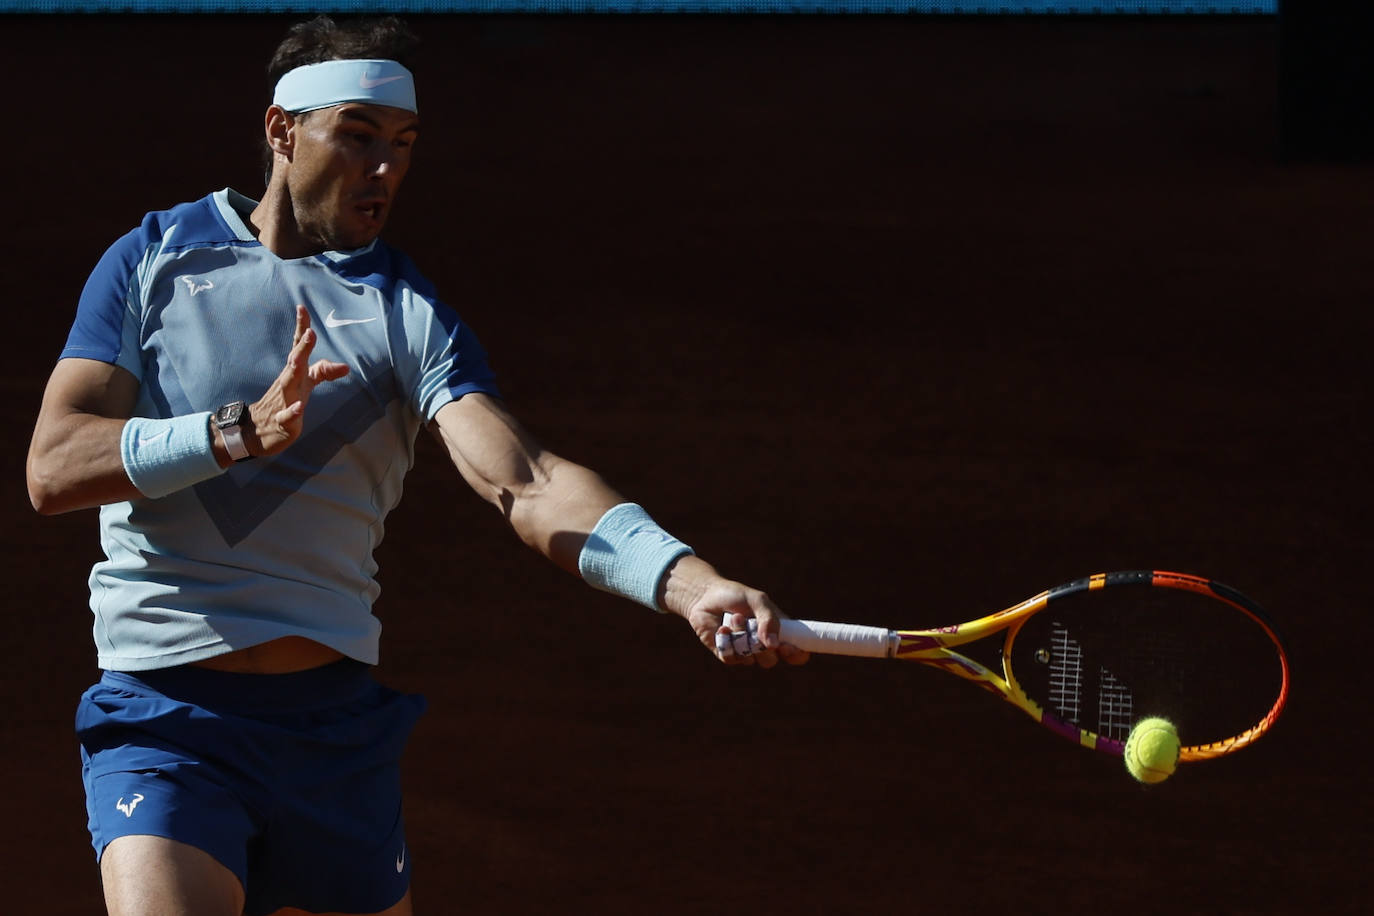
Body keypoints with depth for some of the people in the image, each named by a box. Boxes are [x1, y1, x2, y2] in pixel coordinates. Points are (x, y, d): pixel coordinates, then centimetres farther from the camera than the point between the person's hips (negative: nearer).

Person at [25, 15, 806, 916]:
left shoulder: (409, 310, 4)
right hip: (166, 719, -3)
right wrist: (241, 431, -23)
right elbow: (54, 468, -7)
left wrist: (690, 582, -31)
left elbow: (523, 484, -12)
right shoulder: (153, 260, 4)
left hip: (338, 720, 3)